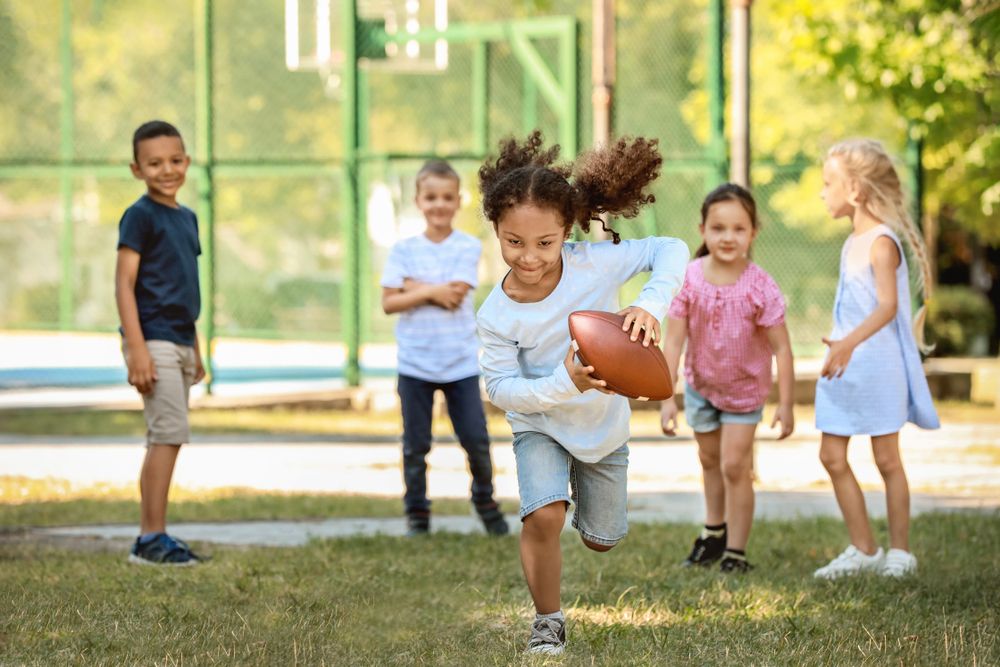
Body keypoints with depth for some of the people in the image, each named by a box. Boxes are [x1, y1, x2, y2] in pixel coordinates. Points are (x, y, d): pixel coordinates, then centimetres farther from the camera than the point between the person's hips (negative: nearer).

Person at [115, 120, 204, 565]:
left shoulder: (186, 218, 15)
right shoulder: (140, 216, -9)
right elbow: (124, 284, -13)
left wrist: (195, 350, 22)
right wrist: (136, 348, -21)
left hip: (179, 342, 8)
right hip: (153, 341, -8)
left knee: (164, 439, 9)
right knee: (170, 434, -13)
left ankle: (148, 537, 13)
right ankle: (153, 537, -10)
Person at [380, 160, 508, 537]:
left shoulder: (468, 247, -3)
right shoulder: (404, 250, 1)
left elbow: (456, 296, -14)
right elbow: (389, 303, -6)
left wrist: (414, 287, -8)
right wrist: (432, 292, -15)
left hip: (461, 361, -1)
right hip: (415, 362, 1)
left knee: (475, 439, 0)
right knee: (416, 444, 6)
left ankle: (485, 501, 22)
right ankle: (416, 513, 17)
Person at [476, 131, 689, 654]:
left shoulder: (593, 264, -27)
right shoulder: (497, 315, -26)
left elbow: (670, 251, -20)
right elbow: (501, 389, -22)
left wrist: (651, 305, -38)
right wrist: (565, 384, -38)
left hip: (604, 426, 2)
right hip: (540, 424, -2)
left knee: (601, 540, 18)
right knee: (544, 516, -28)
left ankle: (586, 481, 55)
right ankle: (548, 621, -4)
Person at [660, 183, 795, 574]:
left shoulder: (760, 287, -26)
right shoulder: (688, 280, -22)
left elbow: (781, 348, -20)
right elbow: (673, 342, -19)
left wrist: (785, 404, -19)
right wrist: (667, 399, -21)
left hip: (745, 387, -3)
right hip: (700, 384, 3)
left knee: (735, 466, -6)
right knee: (709, 460, 21)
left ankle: (735, 551, 6)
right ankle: (714, 532, 42)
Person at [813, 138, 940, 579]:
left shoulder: (882, 243, -16)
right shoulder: (851, 243, 11)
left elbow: (887, 305, -28)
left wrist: (849, 343, -40)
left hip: (877, 365, -8)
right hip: (843, 368, 8)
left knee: (887, 459, 1)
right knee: (832, 457, 5)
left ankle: (899, 551, 12)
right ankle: (863, 549, 14)